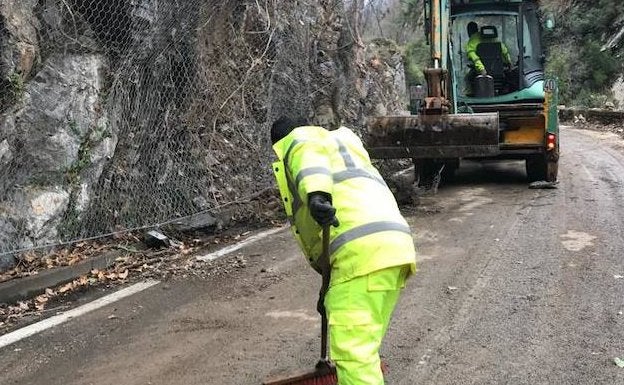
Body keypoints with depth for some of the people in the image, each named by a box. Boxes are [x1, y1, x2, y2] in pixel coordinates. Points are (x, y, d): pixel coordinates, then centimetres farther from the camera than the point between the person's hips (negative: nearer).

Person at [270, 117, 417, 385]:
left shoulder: (297, 140, 17)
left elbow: (309, 156, -10)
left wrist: (316, 194, -33)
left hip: (364, 249, -9)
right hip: (395, 244, 9)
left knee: (352, 352, -11)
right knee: (360, 347, 19)